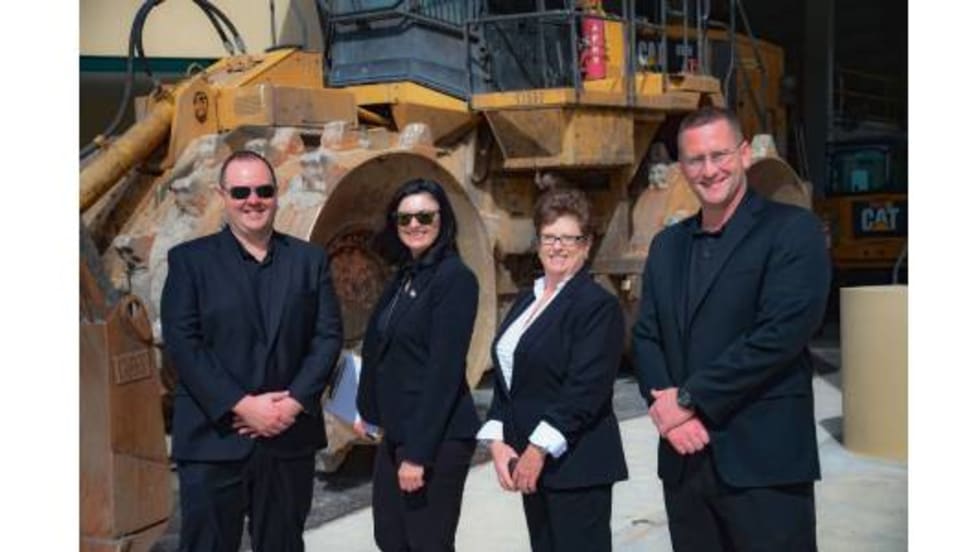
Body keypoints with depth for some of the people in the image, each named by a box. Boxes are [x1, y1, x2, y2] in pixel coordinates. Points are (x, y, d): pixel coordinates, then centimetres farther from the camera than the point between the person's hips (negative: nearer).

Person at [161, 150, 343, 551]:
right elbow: (182, 343, -7)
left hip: (289, 436, 2)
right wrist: (241, 406, -15)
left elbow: (329, 336, 3)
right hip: (213, 439, -2)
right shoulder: (189, 259, 2)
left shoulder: (310, 259, 9)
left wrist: (294, 402, -10)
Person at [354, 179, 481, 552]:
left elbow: (445, 369, -19)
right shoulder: (404, 276, 10)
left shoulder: (455, 278, -14)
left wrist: (419, 451, -20)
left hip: (437, 438, -8)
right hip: (396, 433, 8)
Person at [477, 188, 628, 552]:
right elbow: (506, 378, 13)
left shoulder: (598, 305, -9)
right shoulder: (526, 300, 14)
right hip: (528, 460, 7)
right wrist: (498, 441, 0)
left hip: (577, 466, -7)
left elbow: (585, 390, -17)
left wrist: (539, 450, -18)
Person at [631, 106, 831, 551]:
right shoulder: (667, 245, 14)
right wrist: (665, 408, -8)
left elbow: (780, 335, -16)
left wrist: (689, 399, -13)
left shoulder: (793, 229, -5)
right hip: (684, 457, 6)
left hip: (763, 460, -5)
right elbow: (645, 337, 10)